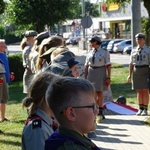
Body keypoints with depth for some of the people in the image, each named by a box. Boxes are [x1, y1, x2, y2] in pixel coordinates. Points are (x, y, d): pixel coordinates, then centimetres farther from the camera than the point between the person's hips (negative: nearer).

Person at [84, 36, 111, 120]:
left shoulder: (105, 52, -2)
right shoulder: (90, 53, 10)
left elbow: (108, 66, -5)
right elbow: (86, 66, 11)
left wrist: (108, 77, -11)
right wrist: (85, 77, 7)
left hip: (101, 73, -3)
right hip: (91, 73, 4)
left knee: (100, 93, 1)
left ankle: (100, 112, 9)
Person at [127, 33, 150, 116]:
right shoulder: (134, 50, 9)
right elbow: (131, 63, 10)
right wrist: (130, 74, 4)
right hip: (136, 72, 4)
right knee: (139, 91, 6)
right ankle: (140, 109, 12)